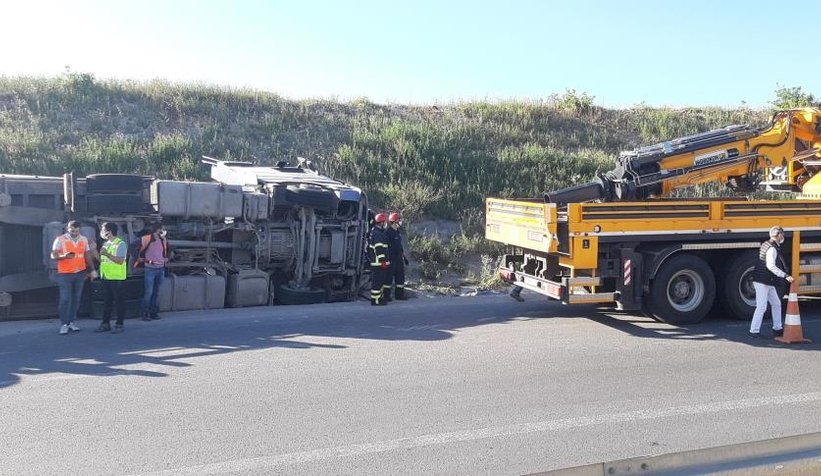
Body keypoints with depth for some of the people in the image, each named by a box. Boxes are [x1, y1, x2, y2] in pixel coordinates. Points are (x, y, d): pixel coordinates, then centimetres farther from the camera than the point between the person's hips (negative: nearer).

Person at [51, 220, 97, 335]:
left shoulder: (84, 240, 8)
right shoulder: (60, 240, -5)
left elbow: (88, 256, 14)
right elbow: (53, 256, -10)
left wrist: (92, 270, 9)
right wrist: (64, 256, -29)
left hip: (80, 273, 4)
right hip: (65, 274, -4)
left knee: (76, 298, 7)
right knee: (65, 299, -7)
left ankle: (71, 322, 16)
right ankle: (64, 324, -1)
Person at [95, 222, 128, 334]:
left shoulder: (120, 244, -9)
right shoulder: (105, 244, 15)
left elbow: (120, 261, -18)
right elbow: (101, 260, 17)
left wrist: (108, 254, -24)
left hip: (116, 278, -7)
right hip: (105, 277, 7)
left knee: (118, 301, -1)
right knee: (107, 301, 11)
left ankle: (119, 325, 4)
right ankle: (105, 323, 17)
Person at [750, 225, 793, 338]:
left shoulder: (766, 244, 12)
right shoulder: (772, 248, -19)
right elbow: (770, 266, -31)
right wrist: (785, 276, -33)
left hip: (768, 282, 11)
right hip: (762, 281, -11)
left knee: (776, 304, 17)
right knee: (761, 307, -7)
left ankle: (777, 328, 26)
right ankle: (754, 331, -2)